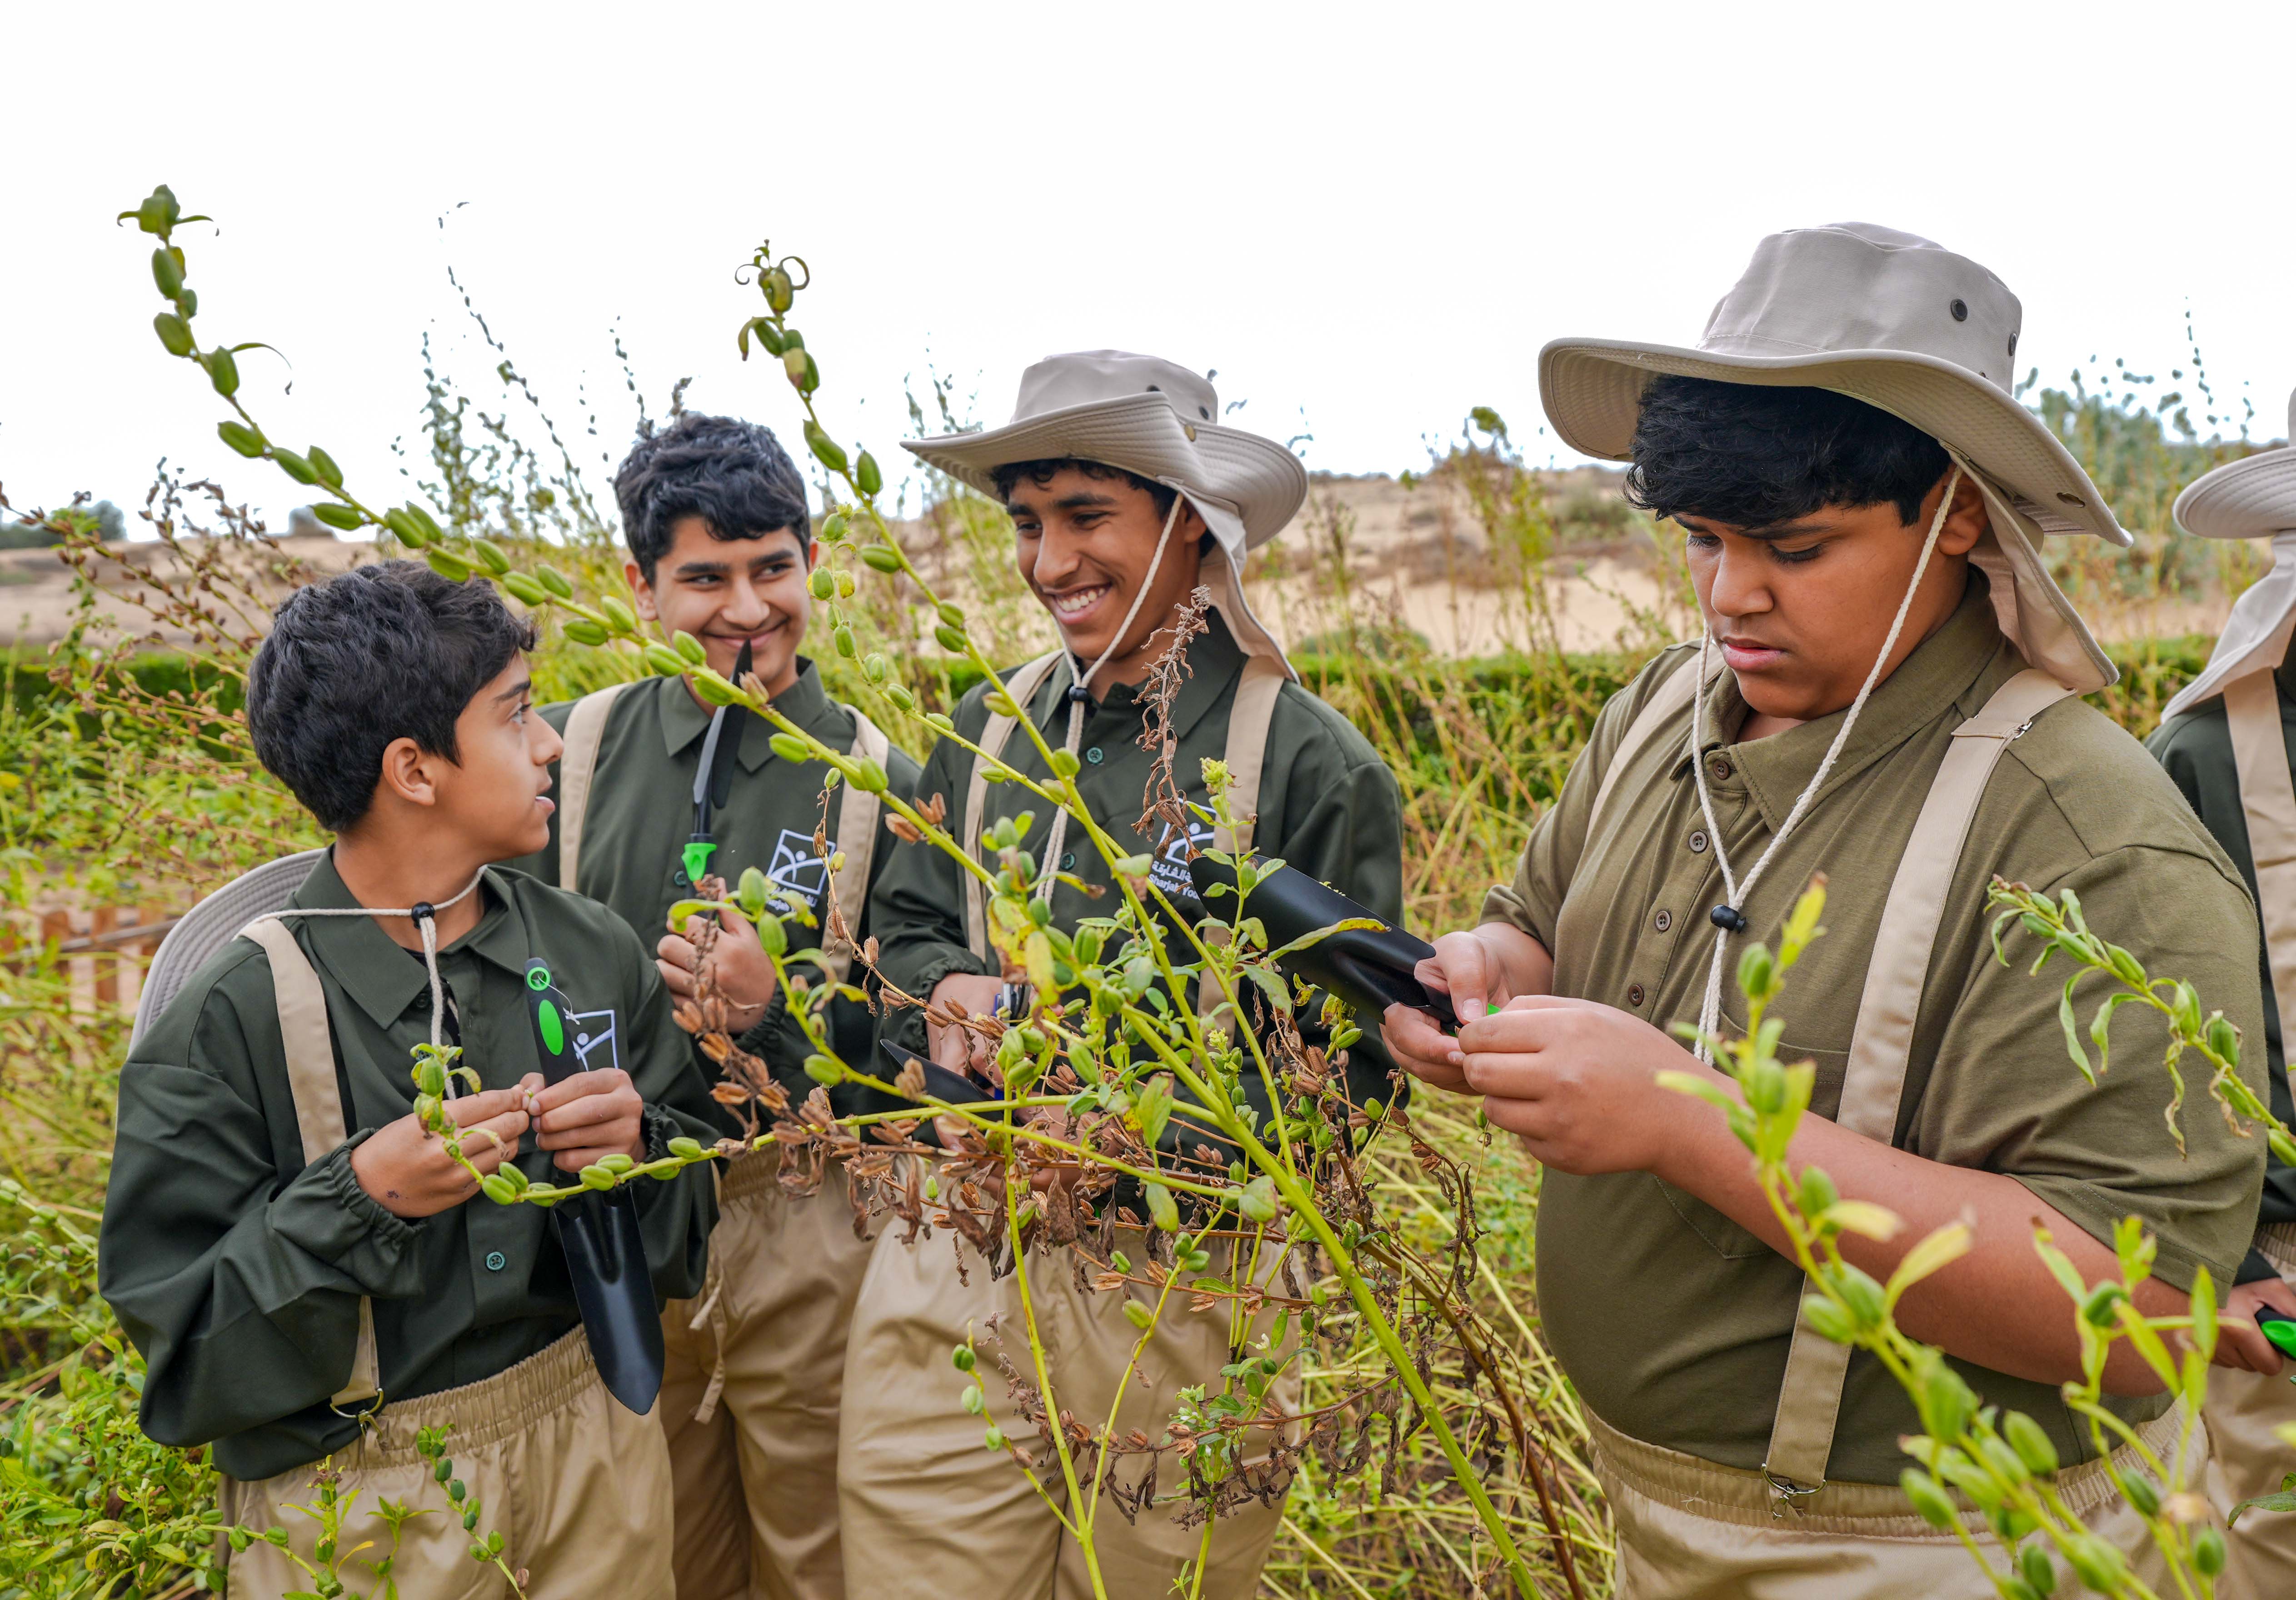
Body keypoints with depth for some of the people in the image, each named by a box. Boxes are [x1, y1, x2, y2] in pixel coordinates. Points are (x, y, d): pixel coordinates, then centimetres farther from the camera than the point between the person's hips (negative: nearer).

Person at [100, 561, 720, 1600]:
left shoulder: (595, 952, -6)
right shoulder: (231, 1020, -17)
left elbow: (688, 1241, 3)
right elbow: (181, 1358, -13)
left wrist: (636, 1153, -18)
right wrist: (359, 1202, -26)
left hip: (597, 1460, 4)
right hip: (358, 1513, -3)